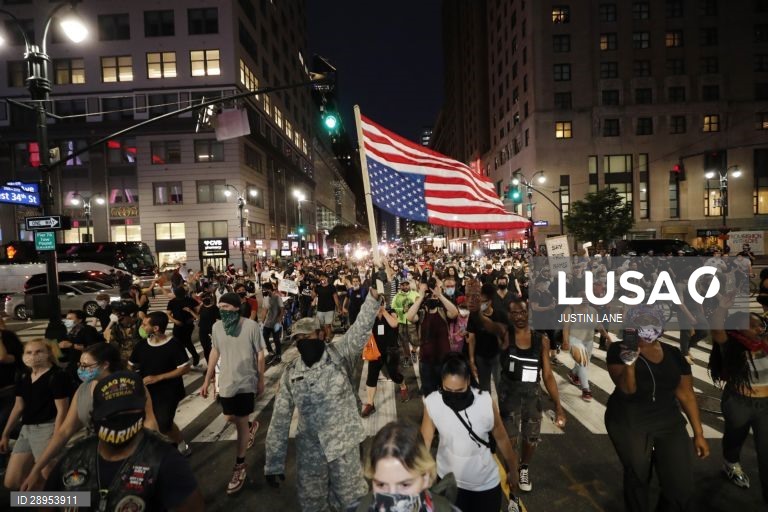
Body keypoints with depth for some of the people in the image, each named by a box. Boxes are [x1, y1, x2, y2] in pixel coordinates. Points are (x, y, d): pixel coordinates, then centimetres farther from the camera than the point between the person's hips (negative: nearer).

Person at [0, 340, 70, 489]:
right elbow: (19, 407, 21)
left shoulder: (56, 376, -13)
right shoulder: (23, 377, 11)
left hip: (47, 429, -8)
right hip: (26, 430, 8)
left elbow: (61, 410, -16)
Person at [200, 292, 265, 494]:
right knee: (231, 418, 18)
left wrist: (261, 380, -4)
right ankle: (251, 425, 52)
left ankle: (239, 466, 22)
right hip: (226, 382, 4)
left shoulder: (251, 326, -17)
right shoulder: (217, 326, -5)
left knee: (241, 423, 5)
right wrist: (207, 380, 9)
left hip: (245, 382, -4)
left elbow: (260, 354, -9)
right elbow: (215, 353, 7)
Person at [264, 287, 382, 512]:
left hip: (344, 444, -3)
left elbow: (361, 327, -24)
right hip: (309, 450, 3)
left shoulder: (340, 353, -9)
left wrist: (373, 296, -39)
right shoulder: (291, 373, -2)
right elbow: (280, 419, 2)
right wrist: (274, 463, 2)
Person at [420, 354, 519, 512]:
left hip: (485, 483, 0)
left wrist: (513, 472, 5)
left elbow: (502, 439, -8)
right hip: (448, 481, 1)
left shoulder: (486, 402, -25)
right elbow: (424, 441, -11)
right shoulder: (432, 403, -23)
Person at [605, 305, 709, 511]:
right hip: (628, 425, -3)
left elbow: (686, 394, 6)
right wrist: (629, 361, -35)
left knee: (681, 485, -1)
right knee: (638, 477, 10)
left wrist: (699, 433, 7)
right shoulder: (619, 350, -11)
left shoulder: (674, 354, 1)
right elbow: (627, 389, -19)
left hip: (669, 424, 3)